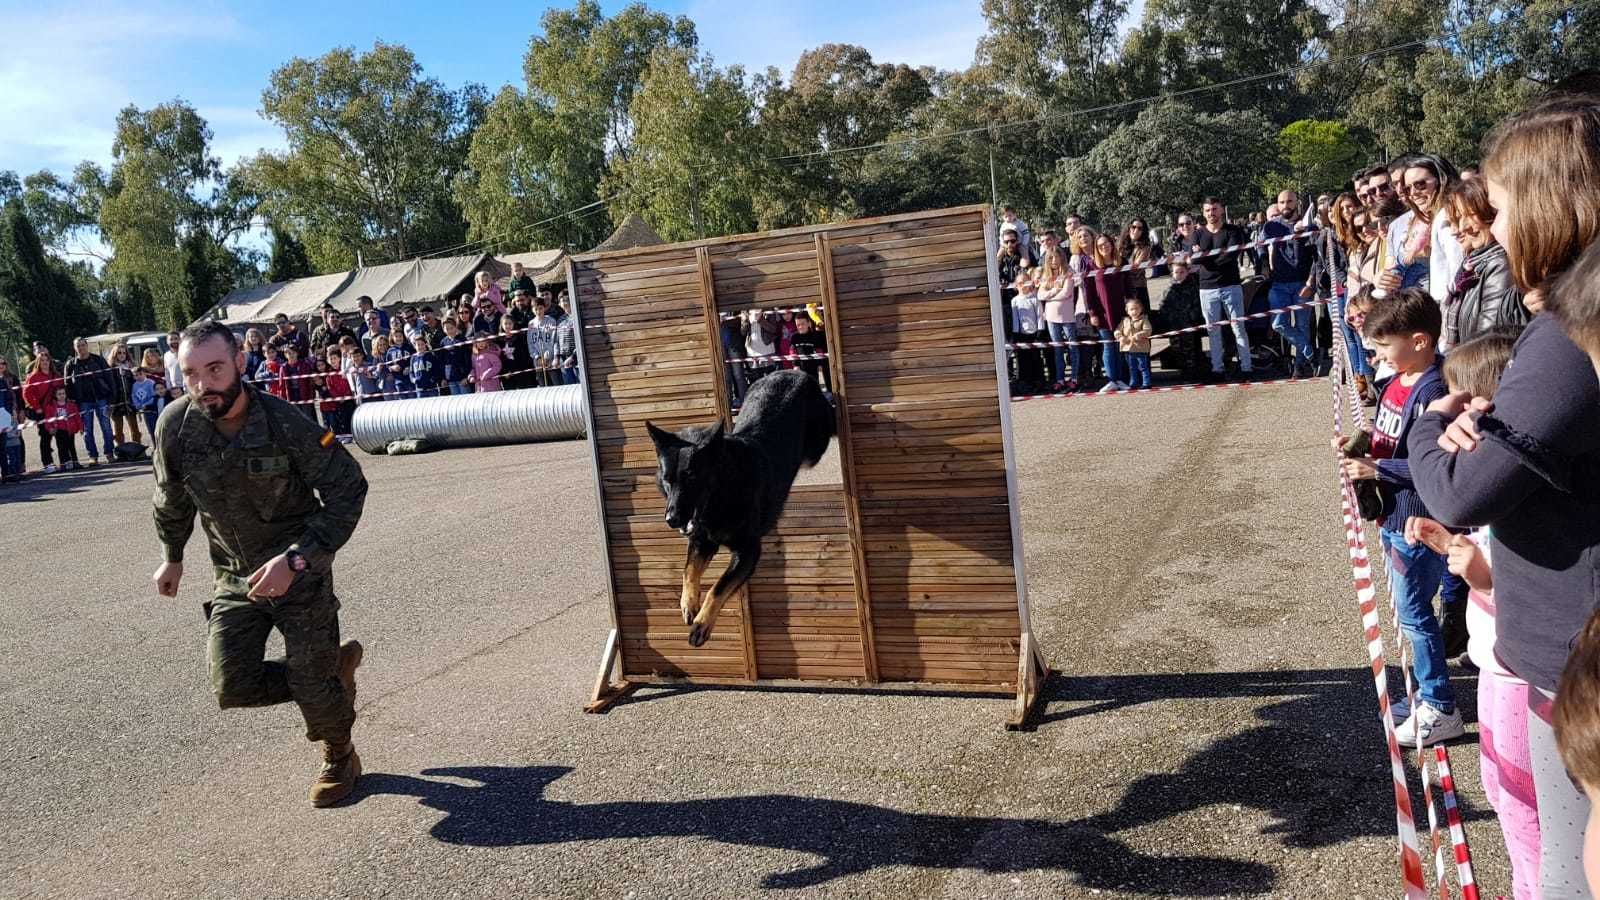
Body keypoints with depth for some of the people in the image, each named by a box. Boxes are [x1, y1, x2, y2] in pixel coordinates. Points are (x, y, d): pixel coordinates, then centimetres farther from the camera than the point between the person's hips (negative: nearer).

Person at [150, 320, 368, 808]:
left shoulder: (285, 424, -23)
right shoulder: (175, 425, -12)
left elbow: (347, 490, -18)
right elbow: (172, 497, 9)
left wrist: (294, 560, -27)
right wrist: (171, 557, 21)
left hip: (301, 570, -4)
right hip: (234, 577, 4)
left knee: (313, 686, -1)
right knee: (233, 688, -6)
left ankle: (340, 758, 32)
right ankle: (335, 667, 22)